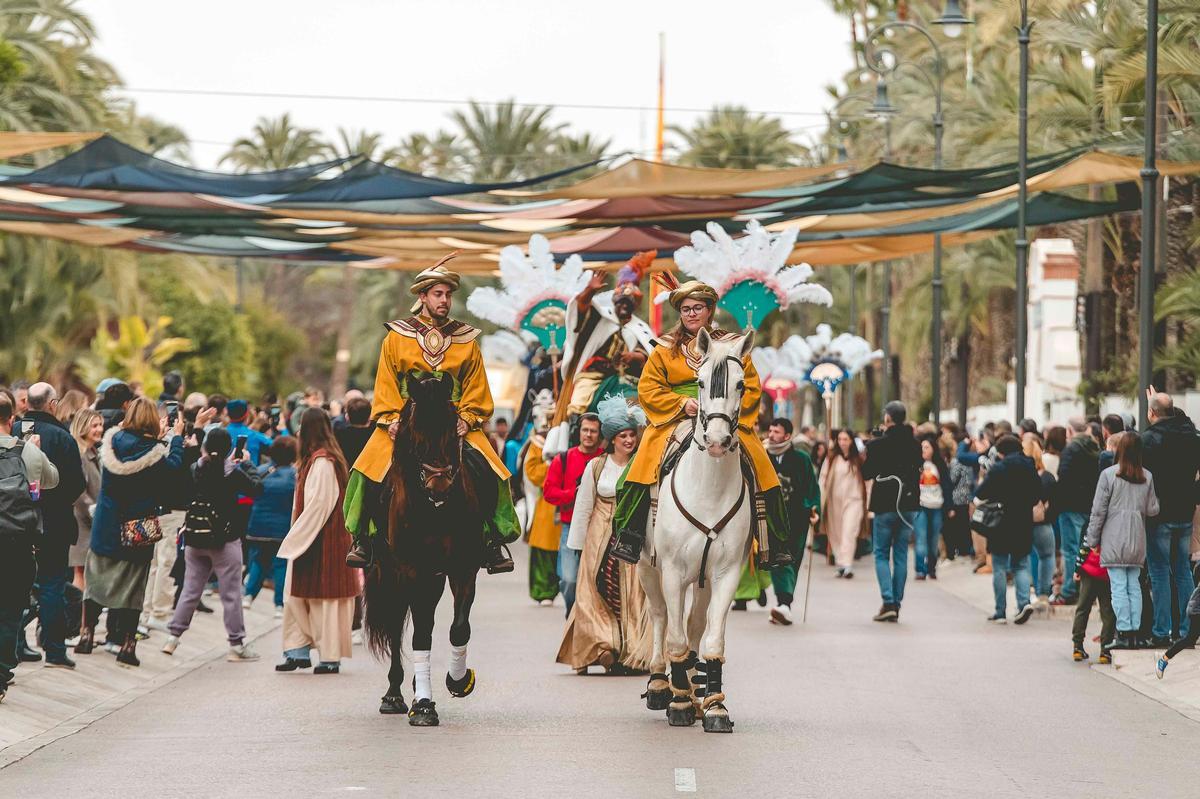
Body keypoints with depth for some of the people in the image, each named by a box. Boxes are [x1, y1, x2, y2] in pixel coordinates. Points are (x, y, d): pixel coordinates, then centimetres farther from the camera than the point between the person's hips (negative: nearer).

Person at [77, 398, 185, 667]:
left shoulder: (112, 441, -7)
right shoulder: (153, 452, -19)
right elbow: (174, 465, -5)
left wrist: (159, 436, 12)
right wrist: (176, 436, 5)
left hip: (106, 527, 3)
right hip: (138, 531, -3)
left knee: (96, 577, 16)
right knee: (133, 584, 5)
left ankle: (87, 634, 15)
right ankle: (127, 643, 6)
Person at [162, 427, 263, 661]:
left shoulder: (196, 469, -2)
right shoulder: (233, 473, -14)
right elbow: (256, 488, -4)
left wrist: (232, 463, 15)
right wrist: (246, 464, 6)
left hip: (194, 539, 4)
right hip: (225, 540, -4)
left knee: (190, 590, 13)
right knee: (231, 593, 3)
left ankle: (173, 637, 13)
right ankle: (237, 644, 6)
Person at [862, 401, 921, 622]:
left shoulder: (877, 445, -11)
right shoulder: (914, 444, 2)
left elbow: (866, 474, -3)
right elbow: (918, 470, 12)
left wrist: (865, 459, 13)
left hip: (885, 505, -4)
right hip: (909, 505, 4)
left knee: (881, 554, 4)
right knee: (901, 555, 9)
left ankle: (888, 602, -10)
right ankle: (897, 603, 8)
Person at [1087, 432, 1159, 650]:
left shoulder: (1108, 475, -9)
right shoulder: (1147, 477, 2)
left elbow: (1099, 510, -7)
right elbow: (1152, 509, 4)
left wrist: (1092, 540, 1)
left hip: (1114, 541, -4)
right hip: (1137, 542, 4)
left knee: (1119, 586, -2)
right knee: (1134, 586, 9)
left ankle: (1124, 633, -4)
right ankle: (1134, 632, 8)